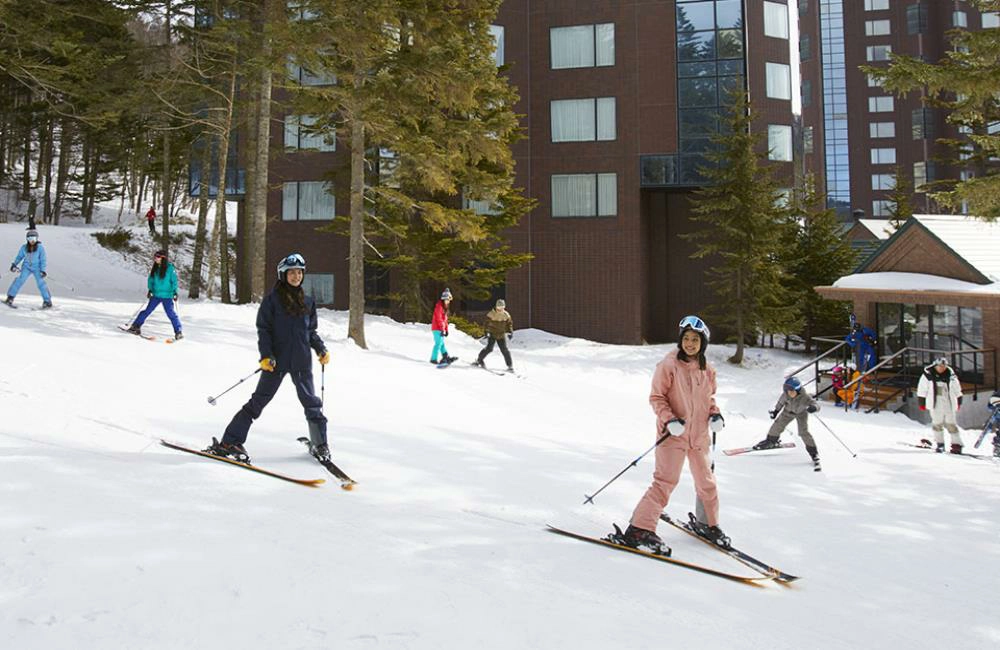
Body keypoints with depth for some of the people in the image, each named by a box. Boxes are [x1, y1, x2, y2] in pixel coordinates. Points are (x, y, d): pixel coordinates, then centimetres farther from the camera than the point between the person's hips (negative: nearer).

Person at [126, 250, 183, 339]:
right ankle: (136, 326, 15)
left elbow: (174, 281, -6)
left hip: (167, 296, -5)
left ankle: (178, 332, 0)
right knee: (147, 311, 7)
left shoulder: (170, 268, -9)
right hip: (156, 295, 5)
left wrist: (175, 293, -9)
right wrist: (150, 290, 9)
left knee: (171, 313, -6)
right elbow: (151, 279, 16)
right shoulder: (154, 268, 5)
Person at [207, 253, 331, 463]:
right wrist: (266, 355, -14)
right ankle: (229, 442, 3)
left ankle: (320, 444, 21)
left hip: (302, 362, 3)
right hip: (277, 360, -3)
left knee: (311, 403, 6)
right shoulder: (272, 299, -2)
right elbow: (263, 329, -4)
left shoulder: (308, 301, 11)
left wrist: (321, 350, 5)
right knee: (258, 401, -2)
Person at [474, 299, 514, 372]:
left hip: (501, 335, 2)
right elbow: (487, 323, -10)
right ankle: (479, 360, 9)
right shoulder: (491, 314, -11)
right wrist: (487, 332, -19)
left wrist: (510, 332, -1)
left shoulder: (506, 315, -1)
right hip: (492, 335, -2)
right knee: (489, 348, -12)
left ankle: (510, 366, 4)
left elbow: (509, 323, 10)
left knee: (505, 350, -4)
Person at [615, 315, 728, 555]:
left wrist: (715, 414, 0)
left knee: (706, 482, 15)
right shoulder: (669, 365, -11)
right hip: (673, 434, -6)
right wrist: (669, 420, -21)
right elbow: (656, 397, -8)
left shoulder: (707, 370, 6)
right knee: (666, 481, -13)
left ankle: (708, 524, 37)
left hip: (699, 435, 6)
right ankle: (639, 530, -9)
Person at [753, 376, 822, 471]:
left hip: (801, 413, -3)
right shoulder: (786, 394, -31)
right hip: (788, 411, 3)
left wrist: (813, 408, -67)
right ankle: (771, 441, 30)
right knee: (778, 425, 1)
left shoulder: (805, 397, -41)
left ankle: (813, 452, 4)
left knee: (804, 432, -11)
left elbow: (816, 405, -44)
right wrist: (776, 410, 4)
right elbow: (781, 402, -10)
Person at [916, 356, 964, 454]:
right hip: (935, 404, -1)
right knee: (937, 424, 3)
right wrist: (922, 402, 2)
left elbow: (957, 390, 14)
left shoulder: (950, 374, 1)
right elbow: (922, 390, 2)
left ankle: (957, 444, 9)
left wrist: (959, 402, 18)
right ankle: (940, 444, 13)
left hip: (949, 403, 1)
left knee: (950, 424, 3)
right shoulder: (928, 374, -5)